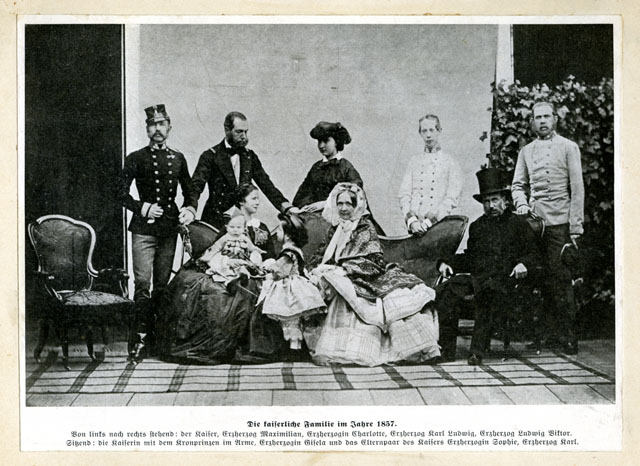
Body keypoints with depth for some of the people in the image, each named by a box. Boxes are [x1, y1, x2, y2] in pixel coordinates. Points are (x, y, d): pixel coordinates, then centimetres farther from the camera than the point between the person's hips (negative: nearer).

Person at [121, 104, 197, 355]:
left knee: (163, 284, 8)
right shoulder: (136, 159, 2)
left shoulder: (178, 158, 13)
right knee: (143, 283, -11)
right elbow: (123, 194, 0)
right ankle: (142, 334, -8)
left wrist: (190, 209, 1)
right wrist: (143, 208, -13)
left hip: (170, 228, 4)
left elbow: (190, 191, 21)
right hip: (144, 228, -4)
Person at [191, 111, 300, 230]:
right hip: (216, 222, -4)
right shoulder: (210, 156, -2)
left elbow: (266, 184, 9)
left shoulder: (250, 156, 11)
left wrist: (287, 206, -6)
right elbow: (196, 186, -11)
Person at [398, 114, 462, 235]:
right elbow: (403, 194, 9)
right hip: (415, 225, 2)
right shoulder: (414, 161, 16)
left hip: (439, 224, -2)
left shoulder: (450, 162, 7)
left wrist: (430, 221, -12)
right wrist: (411, 220, -7)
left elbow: (452, 198, -2)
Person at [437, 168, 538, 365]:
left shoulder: (518, 224, 15)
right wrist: (447, 263, 12)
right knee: (446, 291, -27)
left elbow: (532, 254, 12)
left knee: (490, 292, -41)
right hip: (476, 278, 4)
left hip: (504, 280, -4)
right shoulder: (477, 226, 27)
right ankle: (446, 349, -28)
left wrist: (523, 264, -11)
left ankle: (478, 350, -40)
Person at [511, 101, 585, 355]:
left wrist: (575, 228, -7)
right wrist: (521, 204, -3)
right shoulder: (526, 151, 15)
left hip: (559, 222, -3)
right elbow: (518, 184, 19)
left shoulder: (568, 148, 4)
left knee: (561, 278, -6)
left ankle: (567, 333, 2)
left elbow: (577, 189, 0)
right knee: (541, 279, 3)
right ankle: (548, 330, 11)